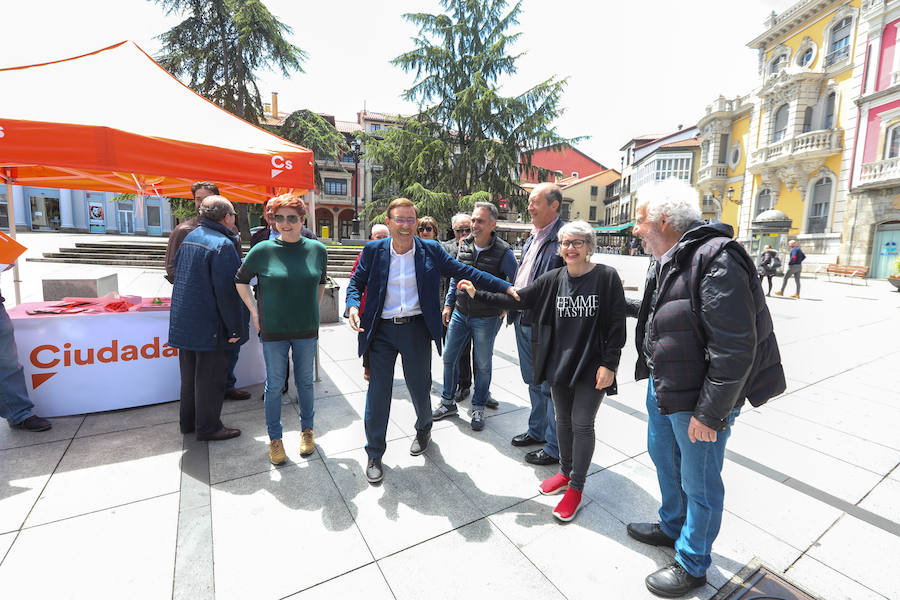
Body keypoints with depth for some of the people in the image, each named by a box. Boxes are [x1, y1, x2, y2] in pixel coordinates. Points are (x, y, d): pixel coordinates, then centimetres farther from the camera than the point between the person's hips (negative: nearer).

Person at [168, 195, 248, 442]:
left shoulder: (190, 238, 10)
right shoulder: (222, 244, -19)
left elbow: (176, 270, 20)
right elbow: (227, 291, -23)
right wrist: (234, 328, -17)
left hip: (184, 320, 9)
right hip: (210, 326, -9)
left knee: (189, 373, 19)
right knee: (210, 376, 4)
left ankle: (188, 421, 33)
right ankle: (207, 427, 16)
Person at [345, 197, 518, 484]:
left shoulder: (431, 250, -1)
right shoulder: (373, 251, 1)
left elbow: (465, 272, -2)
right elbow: (356, 282, 8)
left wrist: (507, 288, -8)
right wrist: (353, 306, -15)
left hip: (416, 329, 0)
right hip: (382, 331, 0)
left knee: (420, 388, 12)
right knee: (378, 393, 5)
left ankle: (423, 429, 46)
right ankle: (374, 455, 25)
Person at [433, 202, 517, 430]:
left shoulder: (503, 252, -13)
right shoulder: (464, 245, 2)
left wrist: (506, 306, -5)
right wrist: (448, 304, 12)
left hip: (486, 319, -4)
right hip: (460, 314, 5)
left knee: (482, 365, 9)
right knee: (449, 357, 11)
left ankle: (478, 408, 29)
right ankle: (448, 402, 31)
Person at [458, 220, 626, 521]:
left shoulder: (607, 277, -9)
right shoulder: (553, 279, 2)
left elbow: (617, 325, -9)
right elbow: (518, 299, 1)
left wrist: (609, 364, -12)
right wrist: (478, 294, -3)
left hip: (592, 366, -4)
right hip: (560, 362, 4)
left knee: (582, 424, 2)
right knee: (563, 420, 17)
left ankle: (576, 488, 21)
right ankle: (565, 472, 38)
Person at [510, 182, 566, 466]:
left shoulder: (563, 239, -15)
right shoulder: (532, 237, 14)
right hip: (523, 321, 9)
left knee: (550, 386, 4)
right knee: (533, 381, 22)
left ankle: (555, 448, 21)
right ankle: (537, 430, 40)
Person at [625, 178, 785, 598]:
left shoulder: (716, 260, -24)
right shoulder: (668, 260, 7)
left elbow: (734, 348, -26)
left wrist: (710, 413, -23)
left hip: (699, 398, -9)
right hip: (663, 386, 10)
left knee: (698, 481, 11)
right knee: (663, 456, 25)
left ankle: (692, 565, 35)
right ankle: (671, 527, 51)